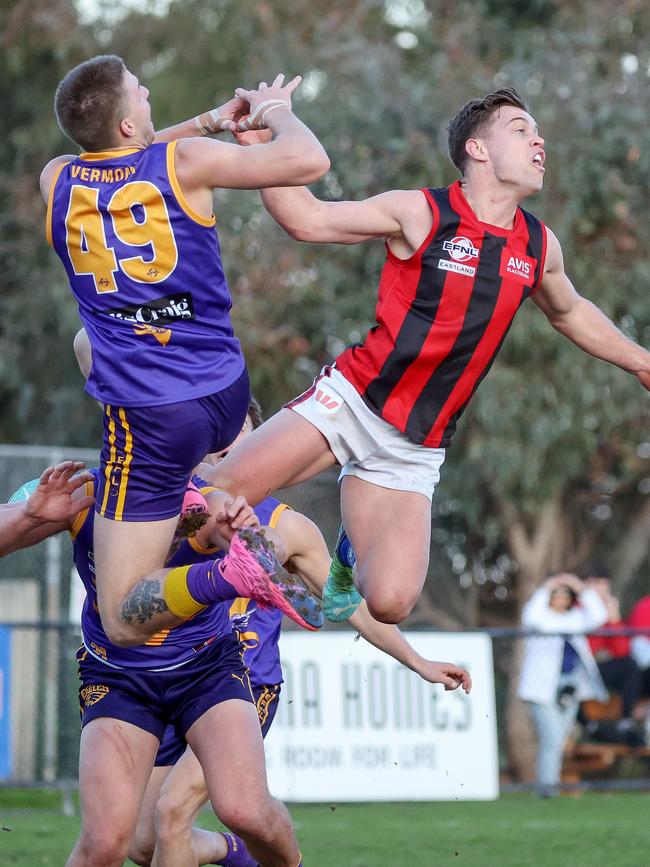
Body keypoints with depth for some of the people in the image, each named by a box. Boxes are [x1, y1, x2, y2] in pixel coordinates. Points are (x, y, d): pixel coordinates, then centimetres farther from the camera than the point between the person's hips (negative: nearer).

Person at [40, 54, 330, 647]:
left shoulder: (57, 180, -1)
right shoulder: (185, 161, -9)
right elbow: (309, 160, -14)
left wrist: (213, 119, 23)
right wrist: (276, 111, 7)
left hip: (149, 416, -2)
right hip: (227, 392, 3)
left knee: (123, 621, 0)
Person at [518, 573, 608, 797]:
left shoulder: (575, 618, 18)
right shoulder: (542, 616, 3)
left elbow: (598, 616, 4)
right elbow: (531, 617, -20)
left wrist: (582, 589, -2)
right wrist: (546, 589, -15)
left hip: (570, 687, 6)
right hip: (543, 687, -5)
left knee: (559, 740, 8)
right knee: (551, 738, -14)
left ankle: (550, 785, 14)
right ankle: (546, 783, -11)